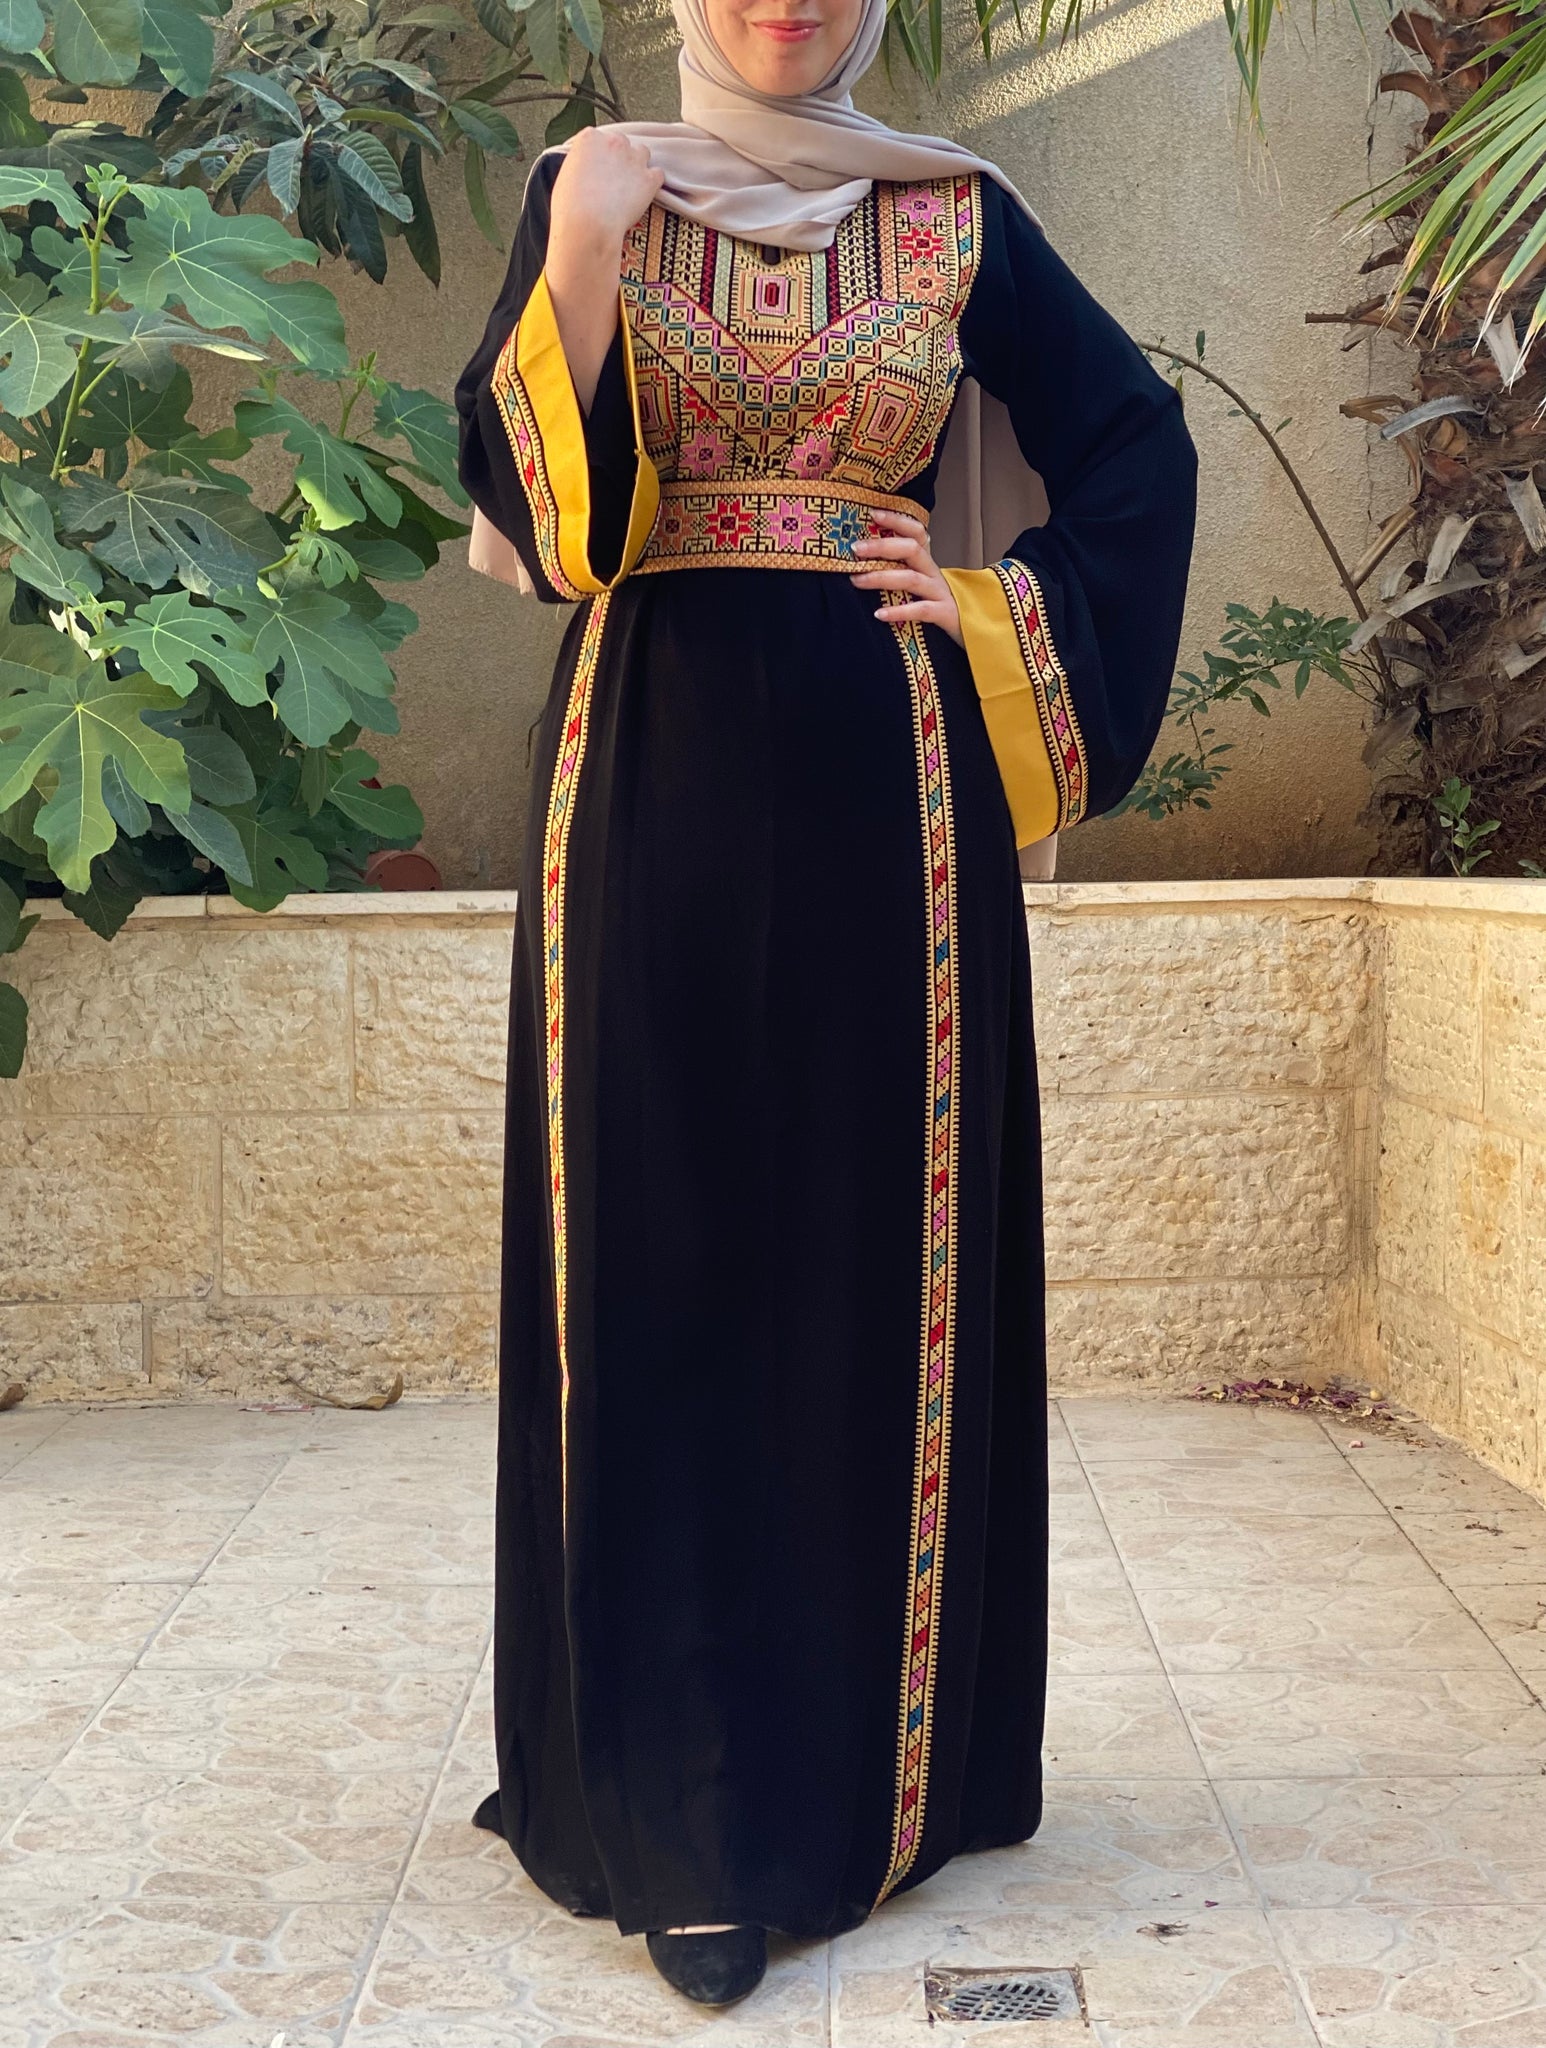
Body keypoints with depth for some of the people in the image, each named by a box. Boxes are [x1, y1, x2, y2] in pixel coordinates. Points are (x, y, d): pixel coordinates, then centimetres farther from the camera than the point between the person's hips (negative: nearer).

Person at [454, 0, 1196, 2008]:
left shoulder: (955, 218, 10)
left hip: (881, 790, 1)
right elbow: (518, 492, -4)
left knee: (884, 1257, 3)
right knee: (666, 1270, -2)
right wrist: (578, 270, -17)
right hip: (655, 779, 0)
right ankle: (693, 1814, 5)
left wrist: (1007, 605, 1)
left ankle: (877, 1752, 17)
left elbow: (1139, 443, 14)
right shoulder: (587, 196, 8)